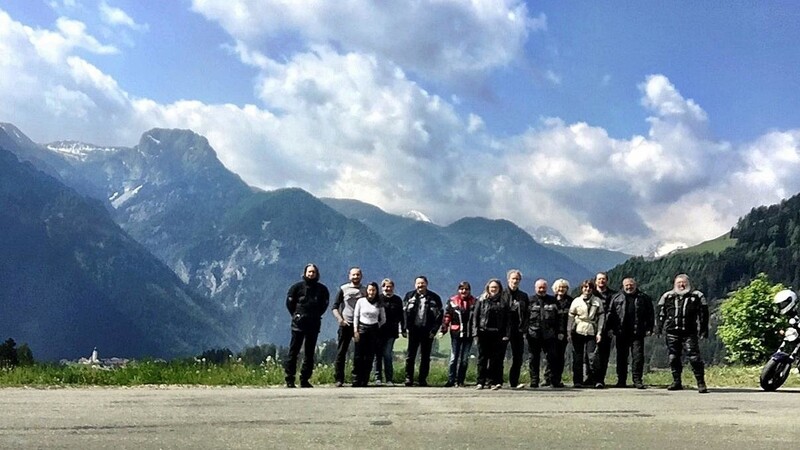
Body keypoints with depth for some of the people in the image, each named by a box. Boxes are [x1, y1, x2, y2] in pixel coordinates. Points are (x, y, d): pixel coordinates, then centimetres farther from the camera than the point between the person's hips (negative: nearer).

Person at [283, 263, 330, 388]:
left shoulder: (322, 289, 8)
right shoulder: (297, 287, 1)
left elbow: (325, 304, 16)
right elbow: (289, 302, 6)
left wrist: (316, 315, 9)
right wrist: (296, 315, 3)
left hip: (314, 324, 3)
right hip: (298, 323, -3)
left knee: (309, 353, 5)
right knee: (293, 351, -4)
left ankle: (305, 380, 11)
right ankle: (289, 379, -1)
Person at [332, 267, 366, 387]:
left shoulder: (365, 291, 12)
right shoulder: (343, 289, 5)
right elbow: (335, 307, 2)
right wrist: (340, 319, -14)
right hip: (346, 324, -2)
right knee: (341, 352, -2)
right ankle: (339, 379, 2)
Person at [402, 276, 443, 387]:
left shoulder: (434, 298, 3)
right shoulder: (409, 296, 6)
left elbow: (439, 315, 2)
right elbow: (404, 312, 3)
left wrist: (434, 330, -6)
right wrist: (406, 327, -6)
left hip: (427, 331, 0)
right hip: (413, 330, 0)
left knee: (425, 357, 5)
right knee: (410, 355, 1)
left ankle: (422, 379, 12)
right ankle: (408, 378, 8)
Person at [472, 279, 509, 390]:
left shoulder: (503, 303, 9)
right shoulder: (482, 300, 9)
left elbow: (506, 319, 5)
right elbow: (475, 315, 5)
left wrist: (506, 334, -4)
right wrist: (476, 330, -5)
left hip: (497, 334, 0)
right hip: (483, 333, 0)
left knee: (496, 358, -1)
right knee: (482, 358, 3)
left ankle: (493, 381, 3)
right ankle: (481, 382, 7)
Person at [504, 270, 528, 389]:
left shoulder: (523, 296, 13)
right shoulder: (501, 294, 3)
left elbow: (526, 314, 11)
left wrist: (524, 330, 1)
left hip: (518, 330, 3)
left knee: (518, 357, 1)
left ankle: (514, 381, 7)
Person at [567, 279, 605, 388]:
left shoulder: (598, 301, 7)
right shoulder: (576, 301, 7)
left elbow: (601, 317, 5)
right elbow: (570, 317, 8)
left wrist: (599, 332, -2)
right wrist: (569, 332, 3)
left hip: (591, 332, -1)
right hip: (578, 332, 1)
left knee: (592, 356, -11)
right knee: (577, 357, 3)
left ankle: (595, 380, -3)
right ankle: (577, 381, 10)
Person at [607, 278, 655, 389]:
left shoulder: (644, 298, 9)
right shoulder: (616, 298, 11)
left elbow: (650, 314, 7)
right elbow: (610, 313, 9)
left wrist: (649, 329, -1)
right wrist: (610, 328, 2)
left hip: (637, 333, -1)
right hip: (621, 333, 1)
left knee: (638, 356, -5)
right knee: (621, 357, 6)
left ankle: (637, 380, 2)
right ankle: (621, 380, 13)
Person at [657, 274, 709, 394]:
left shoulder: (697, 296, 6)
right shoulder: (667, 297, 11)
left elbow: (703, 314, 5)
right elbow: (661, 313, 14)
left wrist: (703, 330, -1)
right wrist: (659, 329, 7)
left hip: (689, 333, -3)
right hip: (672, 333, 3)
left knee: (694, 357, -10)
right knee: (673, 357, 7)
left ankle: (701, 383, -5)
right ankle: (676, 382, 17)